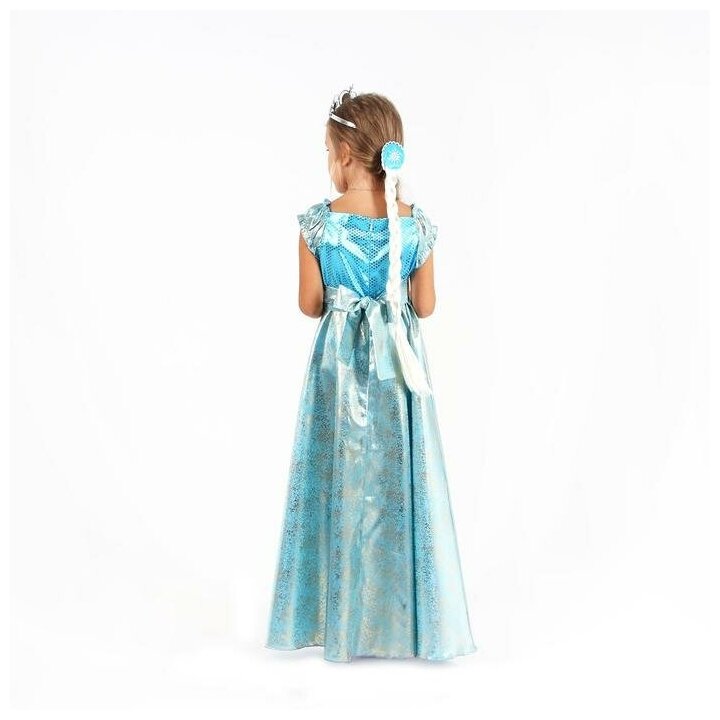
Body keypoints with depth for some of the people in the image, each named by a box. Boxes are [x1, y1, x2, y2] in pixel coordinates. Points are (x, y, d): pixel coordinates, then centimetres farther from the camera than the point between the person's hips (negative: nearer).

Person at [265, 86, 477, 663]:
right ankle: (406, 617, 22)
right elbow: (425, 306, 0)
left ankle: (340, 618, 21)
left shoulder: (319, 222, -10)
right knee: (400, 482, 11)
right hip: (399, 363, 1)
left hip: (339, 362, -1)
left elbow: (310, 304, -4)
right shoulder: (416, 224, -6)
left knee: (340, 481, 10)